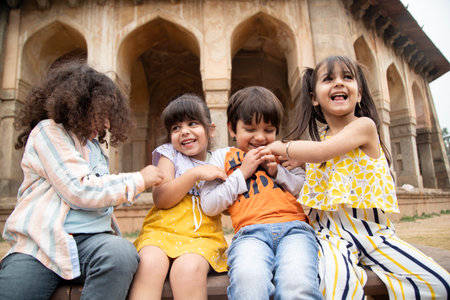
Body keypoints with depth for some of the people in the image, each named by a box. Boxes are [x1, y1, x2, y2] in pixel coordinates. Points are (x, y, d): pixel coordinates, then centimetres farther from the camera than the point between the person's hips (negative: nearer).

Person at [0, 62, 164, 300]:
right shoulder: (48, 131, -1)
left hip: (91, 240, 6)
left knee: (121, 252, -29)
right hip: (43, 242, -5)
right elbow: (79, 191, -12)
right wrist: (137, 180, -4)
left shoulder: (92, 144, 24)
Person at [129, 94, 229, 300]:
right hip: (163, 229, 0)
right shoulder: (169, 154, 10)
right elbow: (160, 199, -2)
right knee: (150, 263, -31)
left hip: (203, 234, 1)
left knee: (189, 268, -30)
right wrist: (195, 173, -11)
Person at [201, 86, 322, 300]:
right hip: (250, 232, -1)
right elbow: (209, 206, 10)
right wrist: (242, 173, 3)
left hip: (293, 227, 2)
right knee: (248, 279, -35)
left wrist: (277, 171, 5)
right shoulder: (223, 156, 20)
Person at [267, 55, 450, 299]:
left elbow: (321, 151, -23)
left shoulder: (364, 125, -6)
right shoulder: (317, 137, 9)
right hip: (330, 232, 0)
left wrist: (281, 147, -8)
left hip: (374, 230, 0)